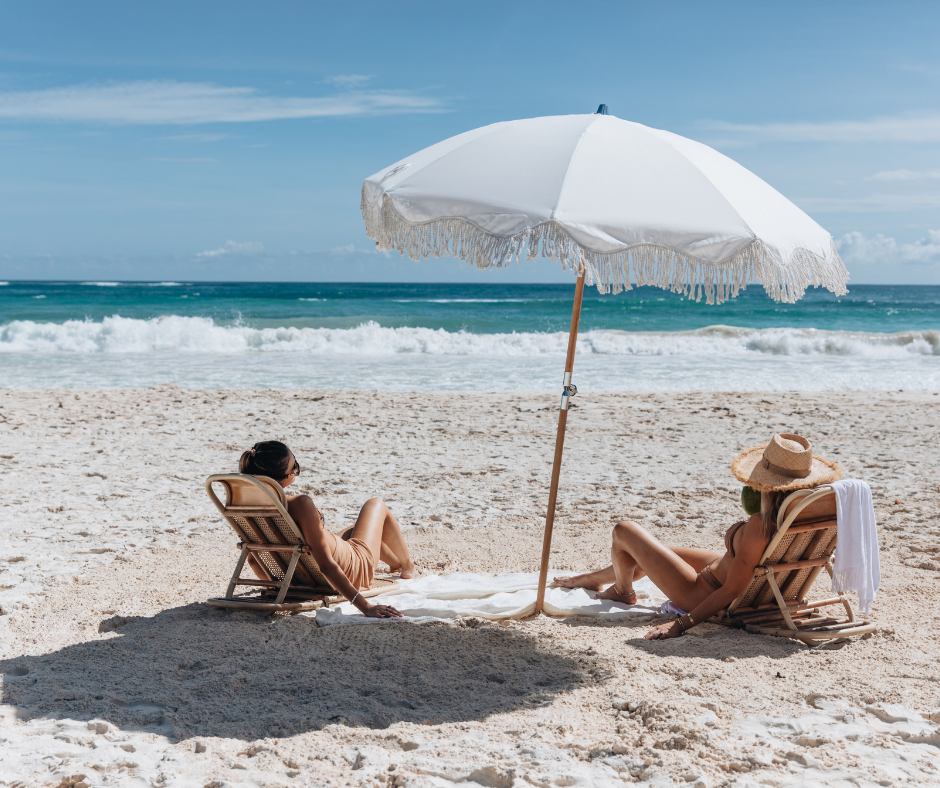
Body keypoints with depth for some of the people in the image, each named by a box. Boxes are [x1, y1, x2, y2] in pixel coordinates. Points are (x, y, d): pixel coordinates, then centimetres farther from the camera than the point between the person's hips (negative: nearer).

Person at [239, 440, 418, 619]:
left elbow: (253, 559, -5)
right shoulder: (300, 504, -40)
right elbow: (326, 565, -39)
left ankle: (397, 563, 64)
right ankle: (408, 567, 43)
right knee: (375, 504, 21)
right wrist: (366, 607, -37)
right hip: (353, 571, -6)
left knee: (354, 529, 37)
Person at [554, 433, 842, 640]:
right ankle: (590, 578, 58)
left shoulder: (760, 526, -40)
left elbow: (732, 590, -34)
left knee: (624, 532, 7)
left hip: (703, 595, -8)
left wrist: (682, 623, -30)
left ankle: (623, 591, 39)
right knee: (652, 549, 29)